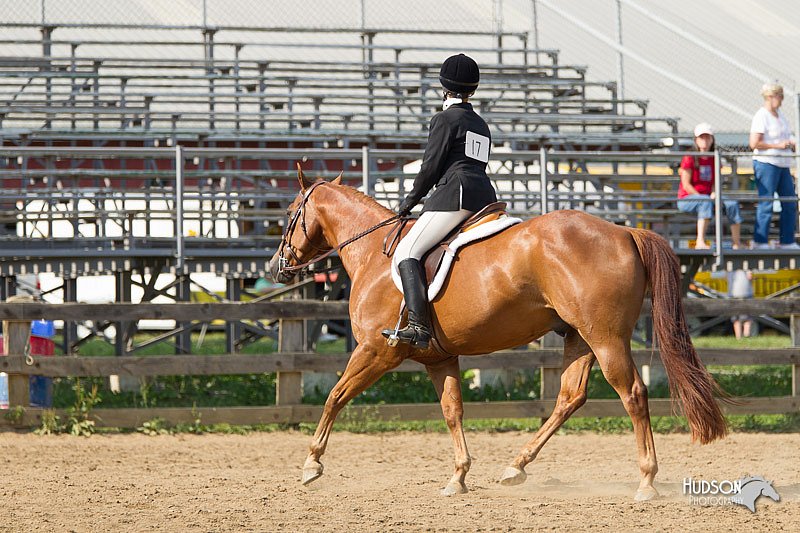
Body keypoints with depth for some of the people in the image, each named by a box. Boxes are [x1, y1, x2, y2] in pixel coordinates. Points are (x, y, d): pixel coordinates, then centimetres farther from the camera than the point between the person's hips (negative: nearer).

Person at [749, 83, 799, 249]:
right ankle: (760, 241, -2)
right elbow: (754, 143, -19)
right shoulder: (761, 116, -12)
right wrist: (778, 145, -17)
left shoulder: (780, 114, 16)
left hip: (782, 165, 9)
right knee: (766, 203, -7)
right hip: (766, 163, -9)